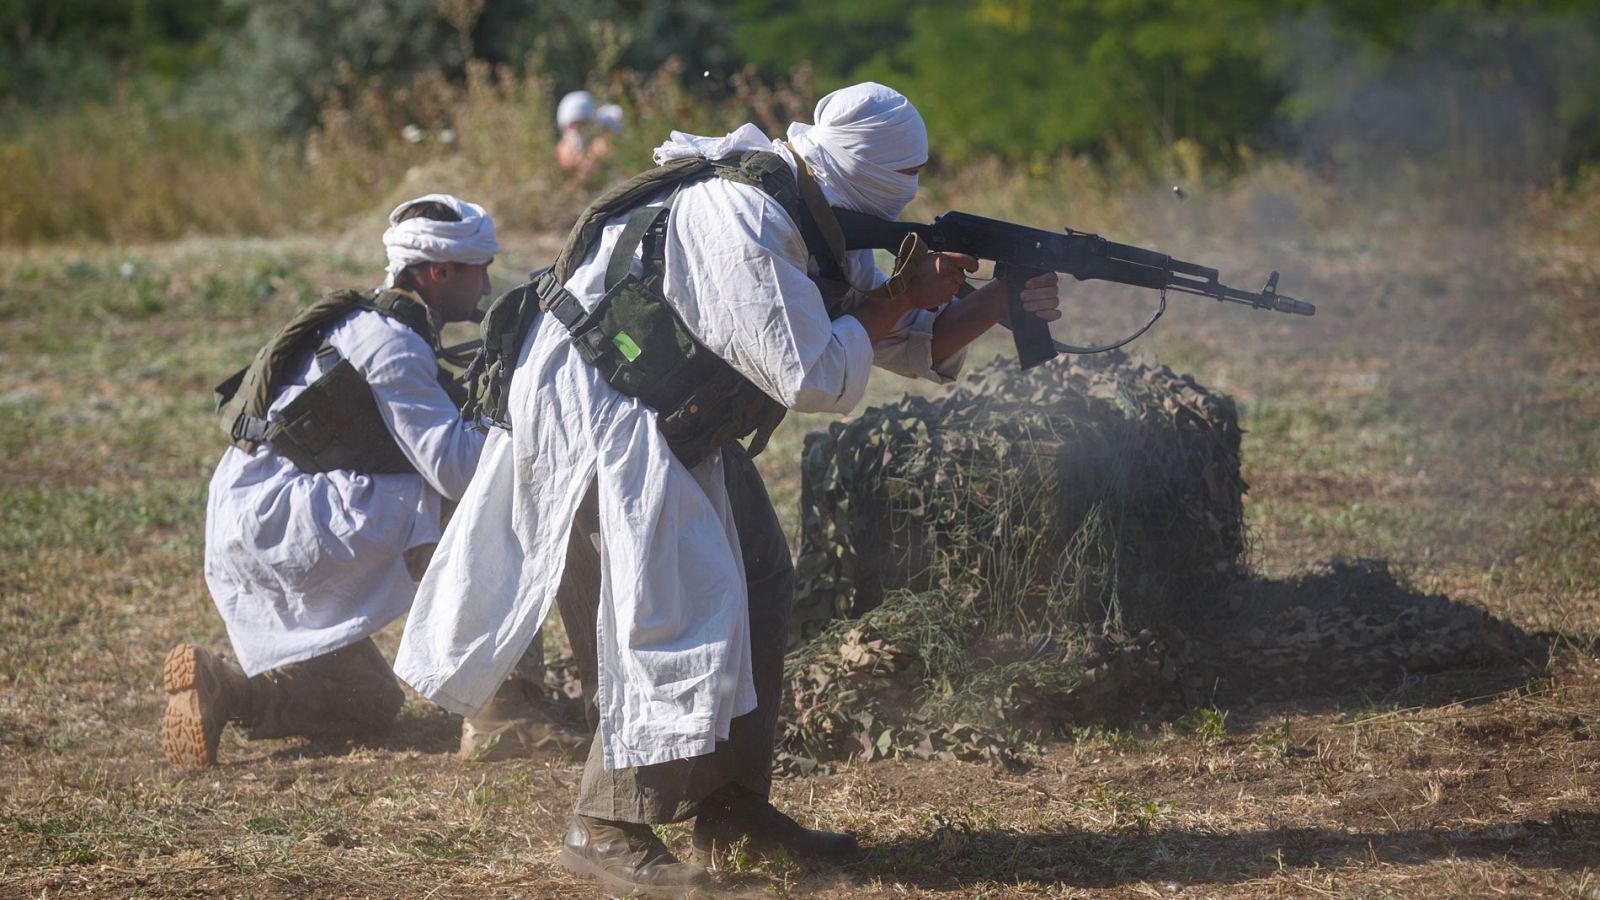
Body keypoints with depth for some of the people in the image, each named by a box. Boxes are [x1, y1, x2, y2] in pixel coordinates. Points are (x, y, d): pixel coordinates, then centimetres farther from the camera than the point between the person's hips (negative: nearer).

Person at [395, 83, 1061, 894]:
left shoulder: (820, 226, 5)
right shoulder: (746, 220, -26)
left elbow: (915, 349, 10)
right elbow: (814, 380, -26)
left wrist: (996, 303, -5)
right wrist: (900, 296, -15)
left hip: (677, 423, 11)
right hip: (594, 412, -11)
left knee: (757, 587, 11)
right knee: (670, 608, -16)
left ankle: (730, 805, 18)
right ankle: (607, 830, -11)